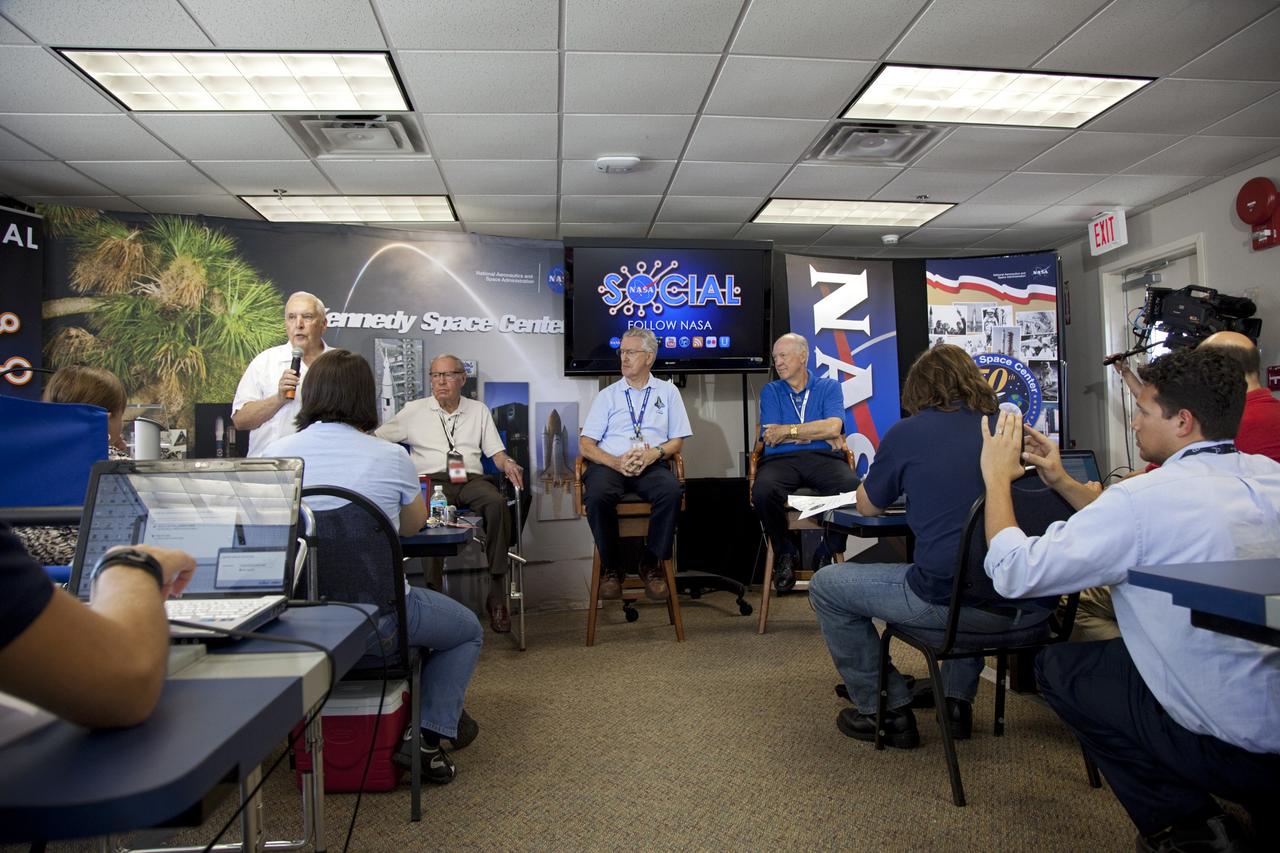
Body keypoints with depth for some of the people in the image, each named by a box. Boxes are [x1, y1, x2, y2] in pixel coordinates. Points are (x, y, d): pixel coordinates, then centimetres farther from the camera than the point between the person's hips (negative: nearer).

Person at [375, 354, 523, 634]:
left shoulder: (479, 410, 23)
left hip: (470, 479, 1)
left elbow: (496, 451, 19)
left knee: (497, 503, -34)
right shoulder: (414, 410, 19)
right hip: (430, 480, -1)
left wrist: (508, 464, -4)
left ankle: (497, 594, -29)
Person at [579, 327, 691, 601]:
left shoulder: (667, 391, 18)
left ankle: (652, 565, -14)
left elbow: (677, 441, 13)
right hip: (609, 464, 0)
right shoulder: (607, 395, 16)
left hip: (651, 465, 0)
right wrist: (616, 462, -11)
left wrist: (655, 453, -10)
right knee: (597, 495, -34)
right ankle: (611, 567, -12)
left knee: (671, 491, -33)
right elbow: (585, 445, 8)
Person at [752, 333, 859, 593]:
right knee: (762, 492, -35)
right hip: (781, 460, 1)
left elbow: (833, 427, -5)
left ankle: (833, 553, -5)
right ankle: (785, 554, -6)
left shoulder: (829, 387, 15)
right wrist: (818, 433, 0)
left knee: (853, 487, -34)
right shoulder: (770, 391, 18)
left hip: (823, 458, 0)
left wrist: (787, 430, -3)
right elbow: (770, 438, 2)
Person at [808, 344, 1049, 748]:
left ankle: (887, 712, 20)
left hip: (950, 601, -6)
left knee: (825, 586, 14)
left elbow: (868, 507, 13)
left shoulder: (907, 433, -1)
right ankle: (958, 699, 40)